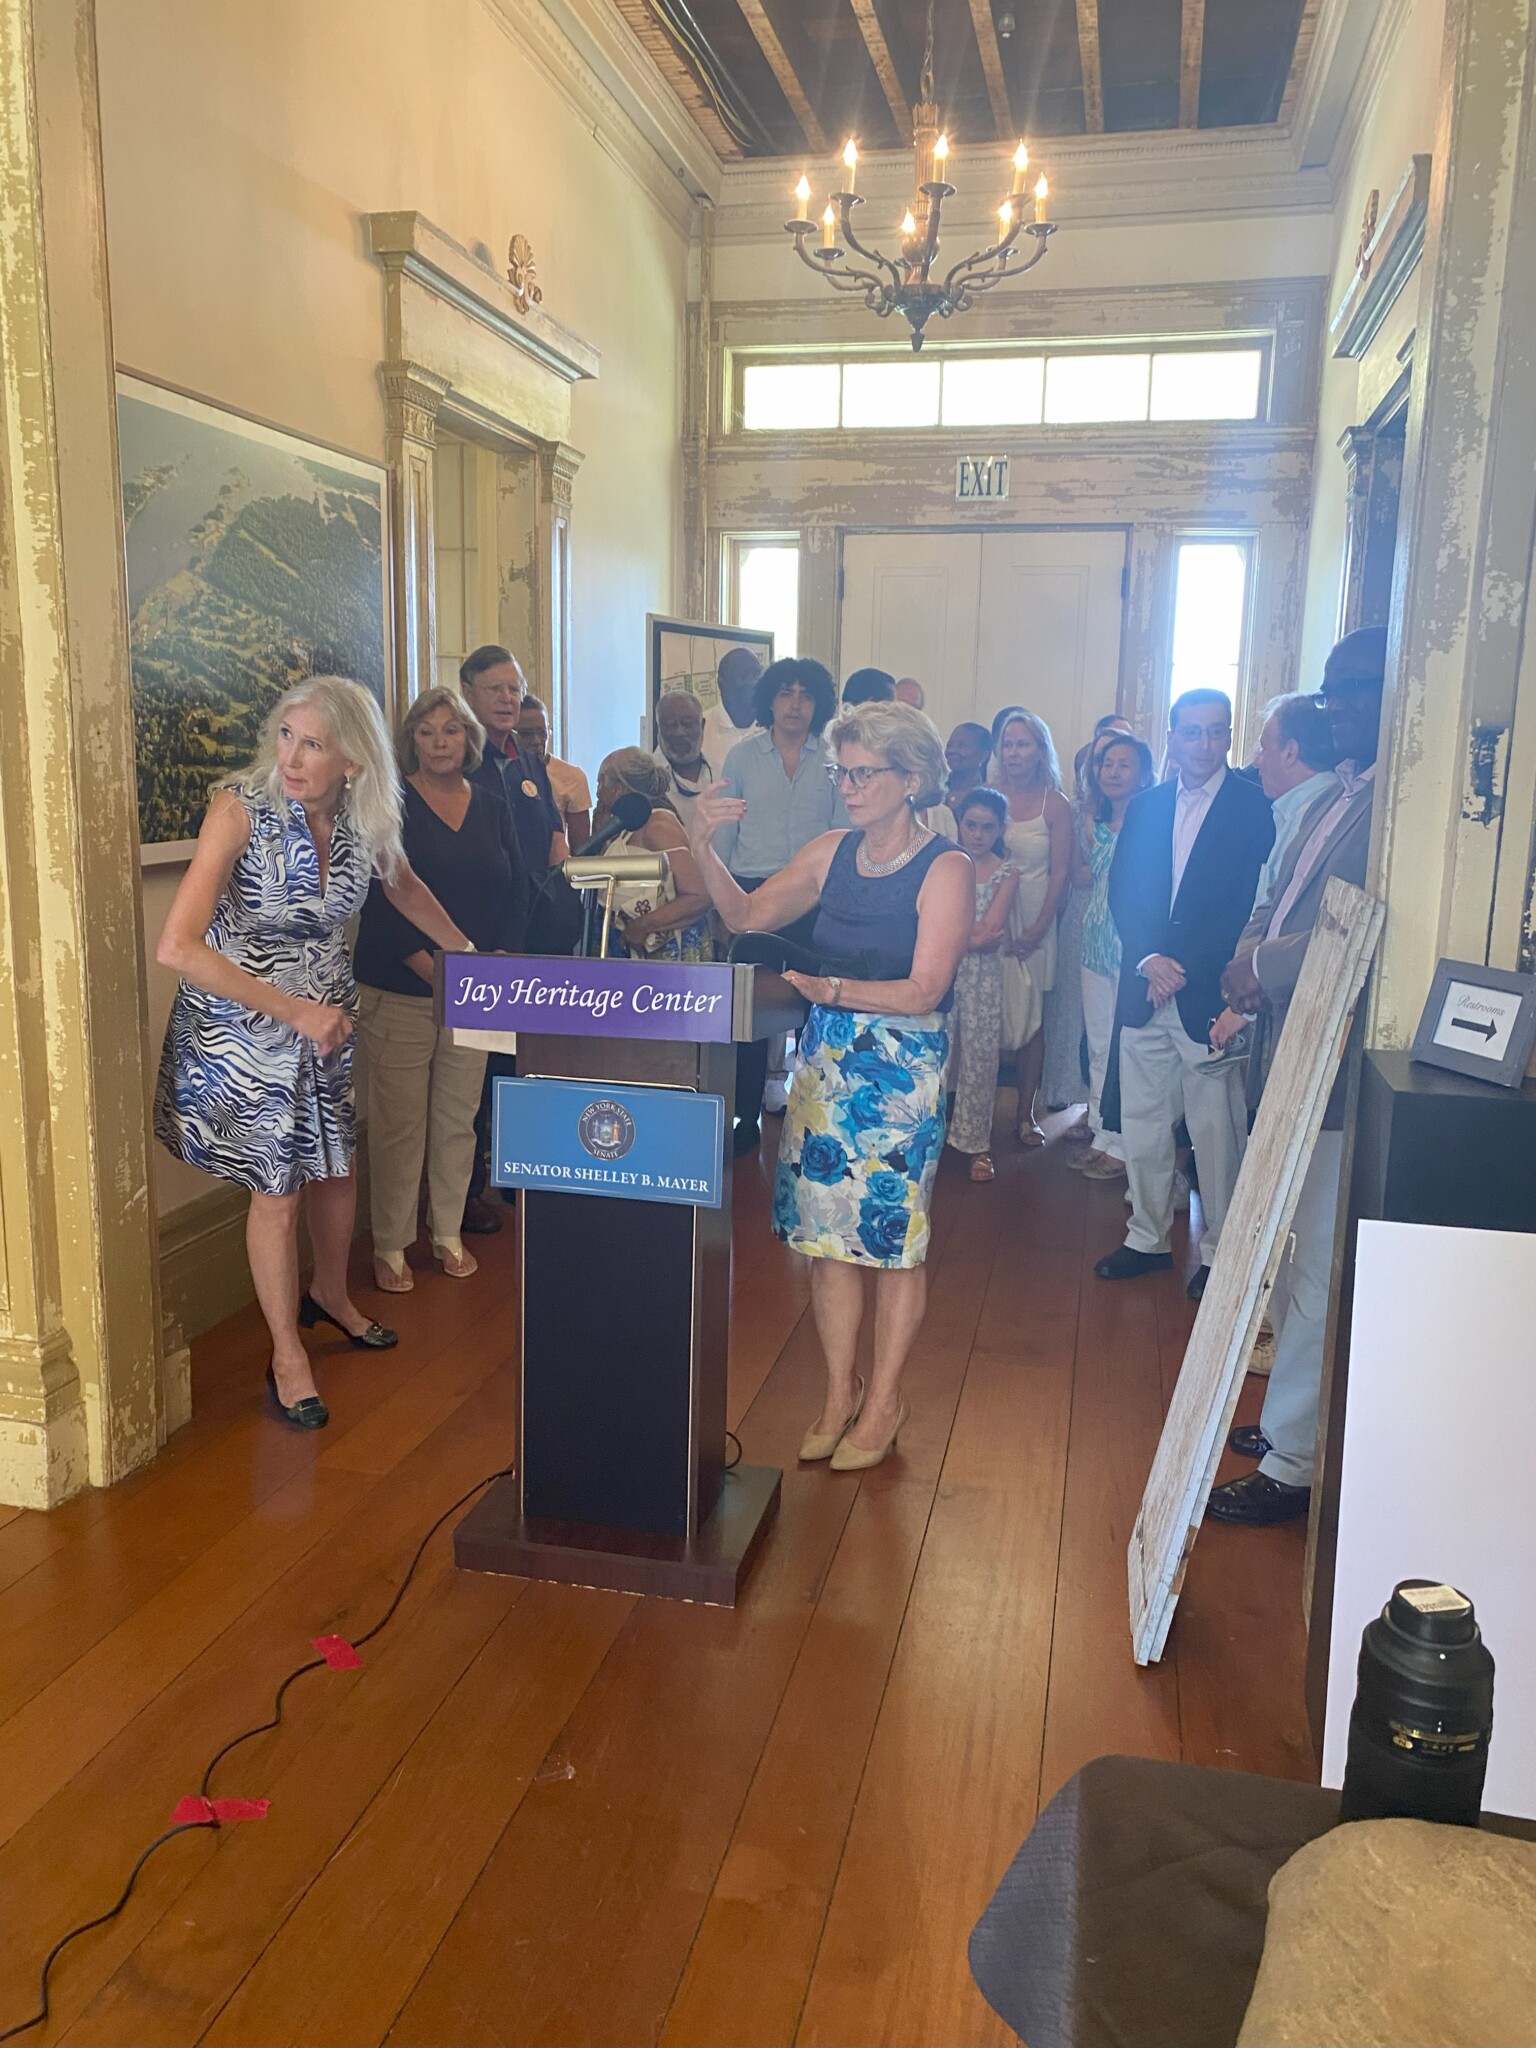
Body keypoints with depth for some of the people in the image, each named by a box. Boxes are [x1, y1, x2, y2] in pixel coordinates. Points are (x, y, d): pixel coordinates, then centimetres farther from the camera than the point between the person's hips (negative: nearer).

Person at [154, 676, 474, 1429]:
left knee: (336, 1164, 16)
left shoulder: (367, 816, -10)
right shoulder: (241, 807, -25)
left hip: (326, 1014, 5)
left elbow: (405, 888, 14)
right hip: (242, 1021, -5)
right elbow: (177, 948, -31)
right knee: (277, 1185, 4)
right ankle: (287, 1355, 24)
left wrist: (469, 952, 16)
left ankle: (330, 1294, 46)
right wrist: (293, 1011, -31)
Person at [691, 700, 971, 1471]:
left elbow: (924, 989, -17)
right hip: (826, 1060, 5)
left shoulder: (944, 870, -10)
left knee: (894, 1238, 5)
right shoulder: (831, 852, 6)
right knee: (826, 1232, 8)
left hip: (904, 1067, -5)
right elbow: (746, 915, 6)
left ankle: (883, 1401, 21)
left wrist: (831, 989, -29)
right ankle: (839, 1394, 23)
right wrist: (705, 846, -8)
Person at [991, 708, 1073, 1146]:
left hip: (1032, 923, -1)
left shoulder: (1056, 806, 0)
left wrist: (1037, 929, -10)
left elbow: (1059, 873, -2)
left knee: (1031, 1015, 4)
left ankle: (1026, 1112, 12)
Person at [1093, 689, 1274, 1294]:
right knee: (1140, 1122, 11)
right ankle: (1148, 1237, 26)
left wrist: (1184, 965, -13)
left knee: (1217, 1131, 1)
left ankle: (1220, 1251, 16)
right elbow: (1122, 892, 7)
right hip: (1144, 991, 5)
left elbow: (1251, 905, -9)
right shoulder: (1145, 806, 12)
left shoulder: (1253, 806, -3)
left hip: (1211, 994, -5)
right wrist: (1148, 959, -9)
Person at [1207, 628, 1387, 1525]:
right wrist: (1253, 952, 1)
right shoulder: (1336, 797, 14)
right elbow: (1280, 902, 21)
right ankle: (1292, 1423, 37)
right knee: (1295, 1259, 21)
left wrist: (1268, 965, -16)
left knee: (1318, 1273, 0)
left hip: (1339, 1066, -10)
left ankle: (1293, 1463, 13)